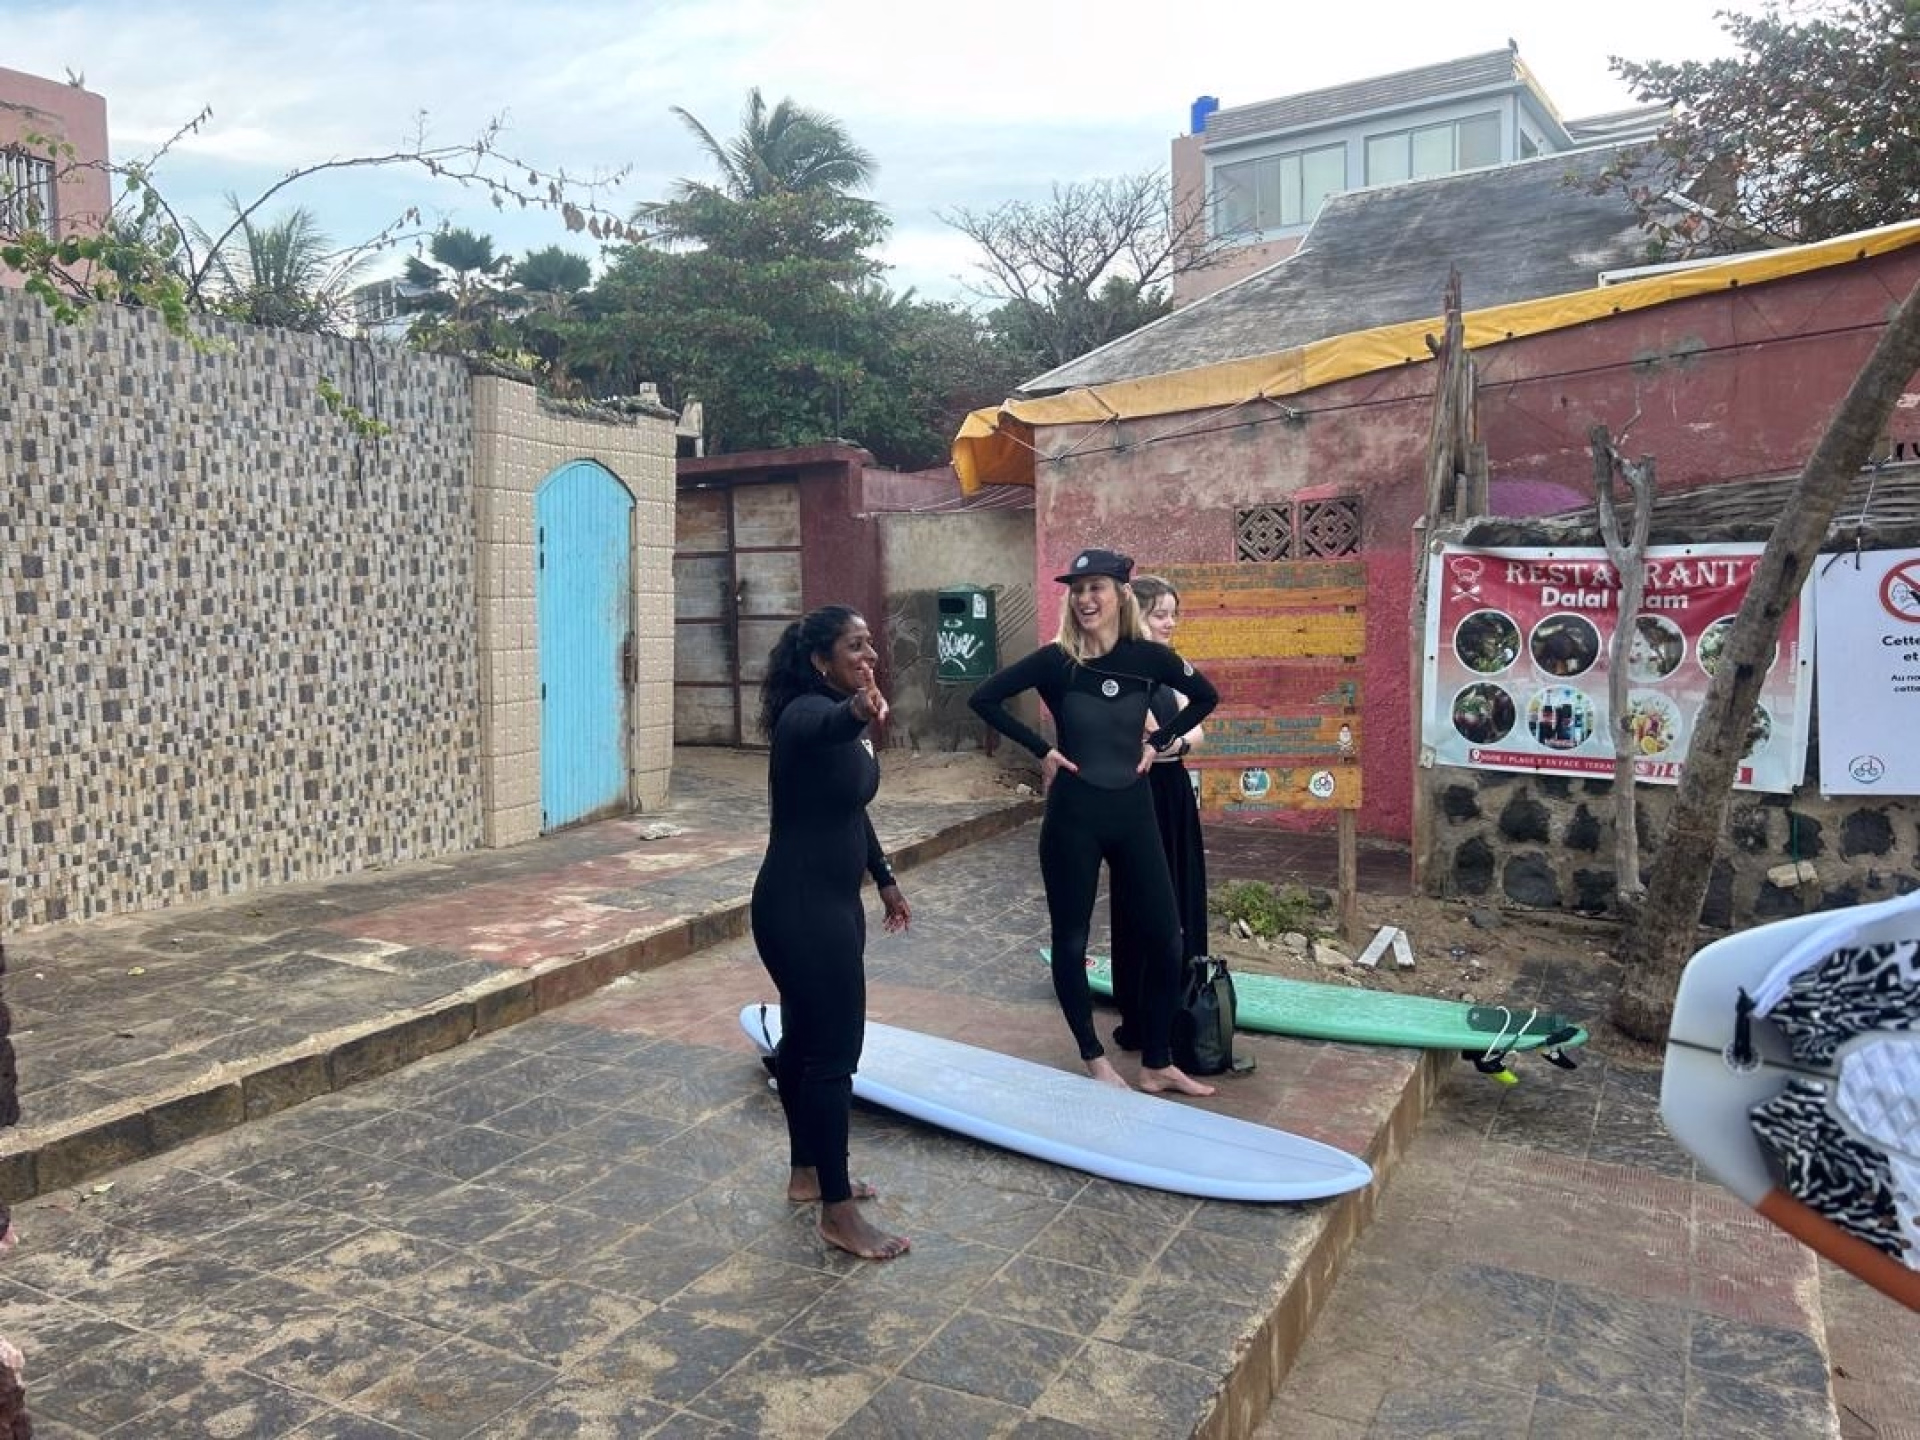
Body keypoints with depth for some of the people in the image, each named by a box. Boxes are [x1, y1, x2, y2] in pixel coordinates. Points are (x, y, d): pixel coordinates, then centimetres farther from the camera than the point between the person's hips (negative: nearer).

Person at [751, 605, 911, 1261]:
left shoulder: (842, 719, 9)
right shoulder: (808, 714, -19)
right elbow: (824, 730, -46)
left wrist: (884, 879, 26)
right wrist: (857, 714, -68)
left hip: (831, 901, 9)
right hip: (799, 906, -9)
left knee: (805, 1036, 19)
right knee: (834, 1050, -4)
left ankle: (807, 1173, 33)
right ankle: (837, 1214, 6)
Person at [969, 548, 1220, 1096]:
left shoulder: (1147, 656, -4)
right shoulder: (1055, 660, -10)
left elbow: (1206, 697, 12)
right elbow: (984, 699, -6)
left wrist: (1159, 741, 2)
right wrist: (1041, 749, -9)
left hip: (1133, 811, 3)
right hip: (1074, 815, -2)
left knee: (1164, 937, 6)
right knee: (1070, 940, 7)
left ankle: (1157, 1065, 23)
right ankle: (1094, 1058, 26)